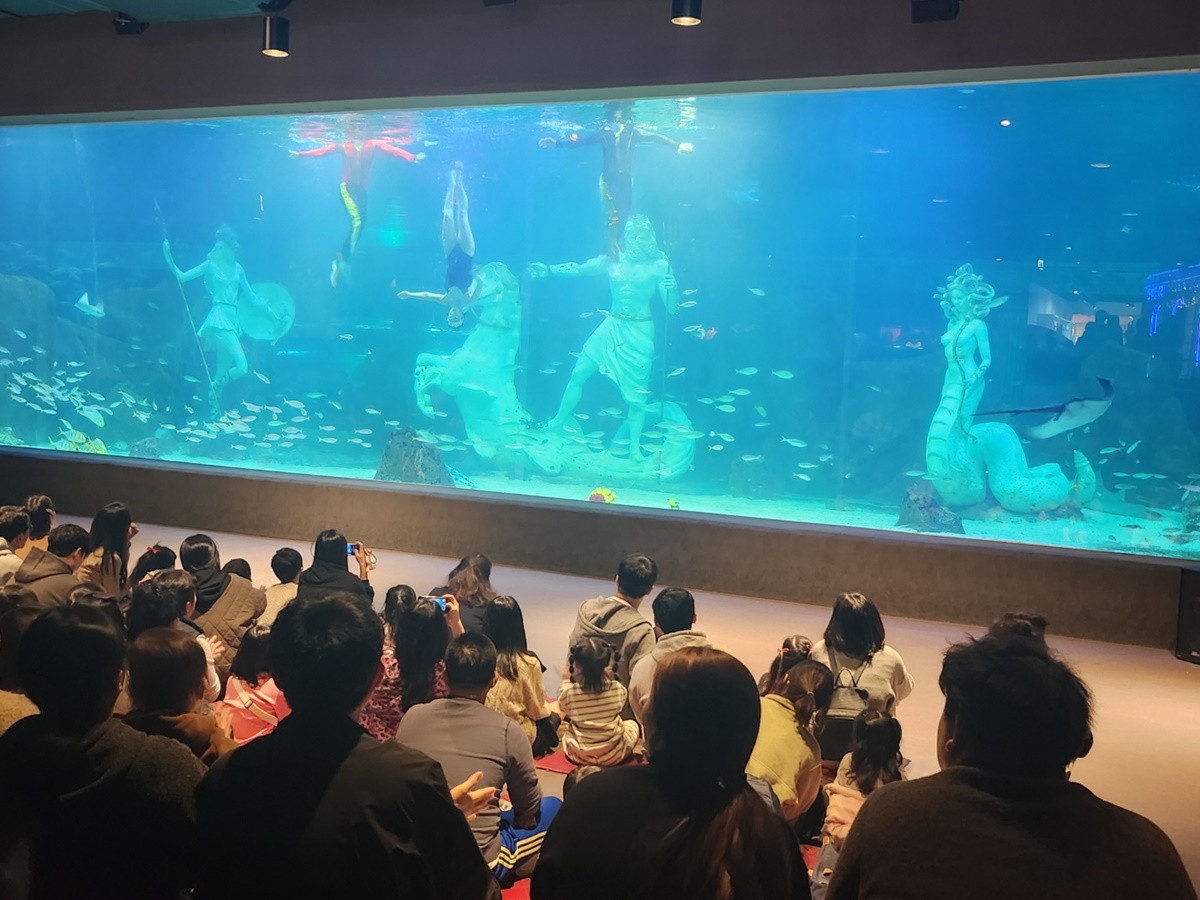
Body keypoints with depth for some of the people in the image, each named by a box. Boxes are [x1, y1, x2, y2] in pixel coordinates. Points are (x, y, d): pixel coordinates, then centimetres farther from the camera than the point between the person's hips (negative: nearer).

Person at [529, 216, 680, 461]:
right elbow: (578, 269, 6)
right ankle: (558, 421, 27)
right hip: (611, 325, 3)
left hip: (640, 332, -3)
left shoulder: (659, 265, -7)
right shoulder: (612, 260, 0)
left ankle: (635, 446, 14)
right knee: (578, 374, 6)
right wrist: (550, 270, -4)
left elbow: (672, 309, -8)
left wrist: (672, 289, -28)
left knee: (636, 390, 0)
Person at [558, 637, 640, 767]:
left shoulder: (569, 693, -18)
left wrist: (567, 680, 10)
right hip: (614, 756, -2)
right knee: (632, 724, 26)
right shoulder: (618, 689, -16)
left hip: (578, 756, 2)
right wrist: (609, 677, 9)